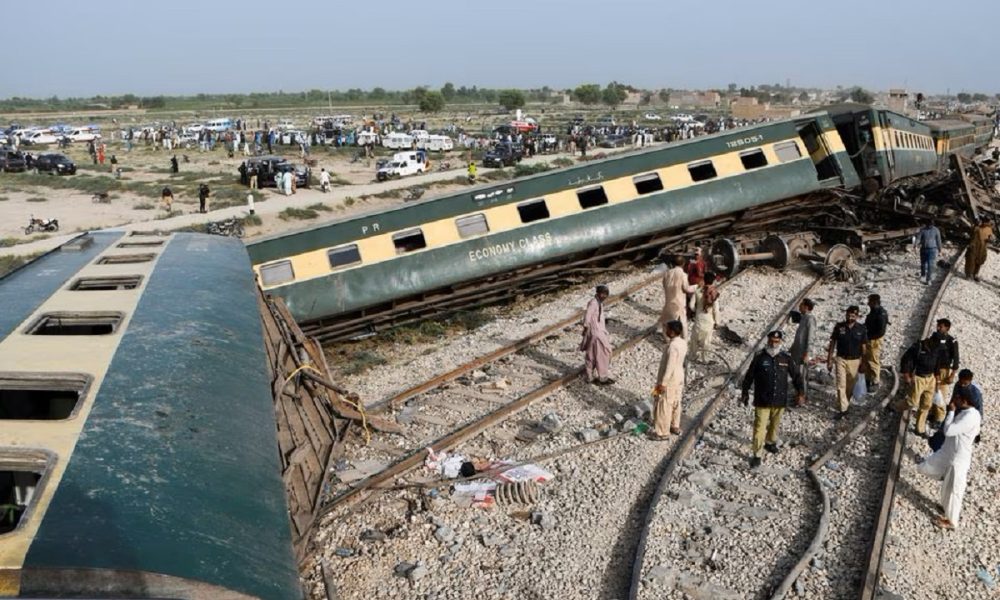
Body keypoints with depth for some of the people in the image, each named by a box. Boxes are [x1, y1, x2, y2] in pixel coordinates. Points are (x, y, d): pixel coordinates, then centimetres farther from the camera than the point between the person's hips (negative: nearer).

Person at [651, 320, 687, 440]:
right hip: (679, 377, 9)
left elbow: (669, 366, -27)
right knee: (675, 402, 22)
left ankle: (663, 432, 13)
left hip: (670, 380, -9)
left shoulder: (673, 346, -29)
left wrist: (663, 383, -21)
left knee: (664, 405, 4)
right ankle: (675, 426, 37)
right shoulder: (683, 342, -1)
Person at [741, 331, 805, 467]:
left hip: (780, 400, 3)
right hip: (762, 400, -3)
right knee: (760, 427, -5)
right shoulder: (759, 357, -8)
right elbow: (749, 376, 1)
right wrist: (745, 393, 6)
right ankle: (756, 455, 1)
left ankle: (770, 442, 47)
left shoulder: (787, 358, -2)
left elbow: (796, 376, 8)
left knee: (775, 424, 21)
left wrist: (800, 393, 3)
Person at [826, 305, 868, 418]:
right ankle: (843, 409, -4)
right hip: (841, 359, -1)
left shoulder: (861, 329, -4)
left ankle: (846, 403, 34)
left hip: (855, 361, 1)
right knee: (841, 385, -6)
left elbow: (863, 347, 3)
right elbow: (832, 343, 1)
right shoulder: (839, 327, -4)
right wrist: (829, 360, 0)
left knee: (850, 386, 13)